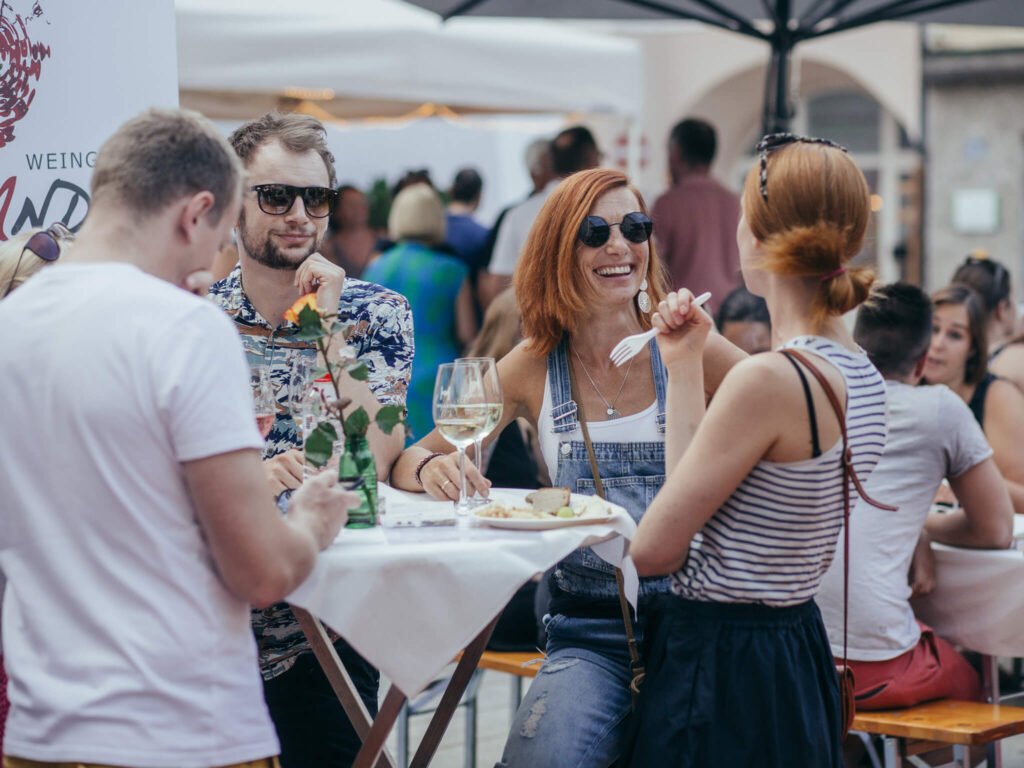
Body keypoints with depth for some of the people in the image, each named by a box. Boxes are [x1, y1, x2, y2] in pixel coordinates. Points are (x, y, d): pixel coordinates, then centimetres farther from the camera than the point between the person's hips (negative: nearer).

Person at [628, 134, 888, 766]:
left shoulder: (769, 379, -23)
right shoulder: (864, 375, 5)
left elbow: (653, 550, -16)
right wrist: (686, 368, 8)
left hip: (721, 668, -9)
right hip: (799, 652, 9)